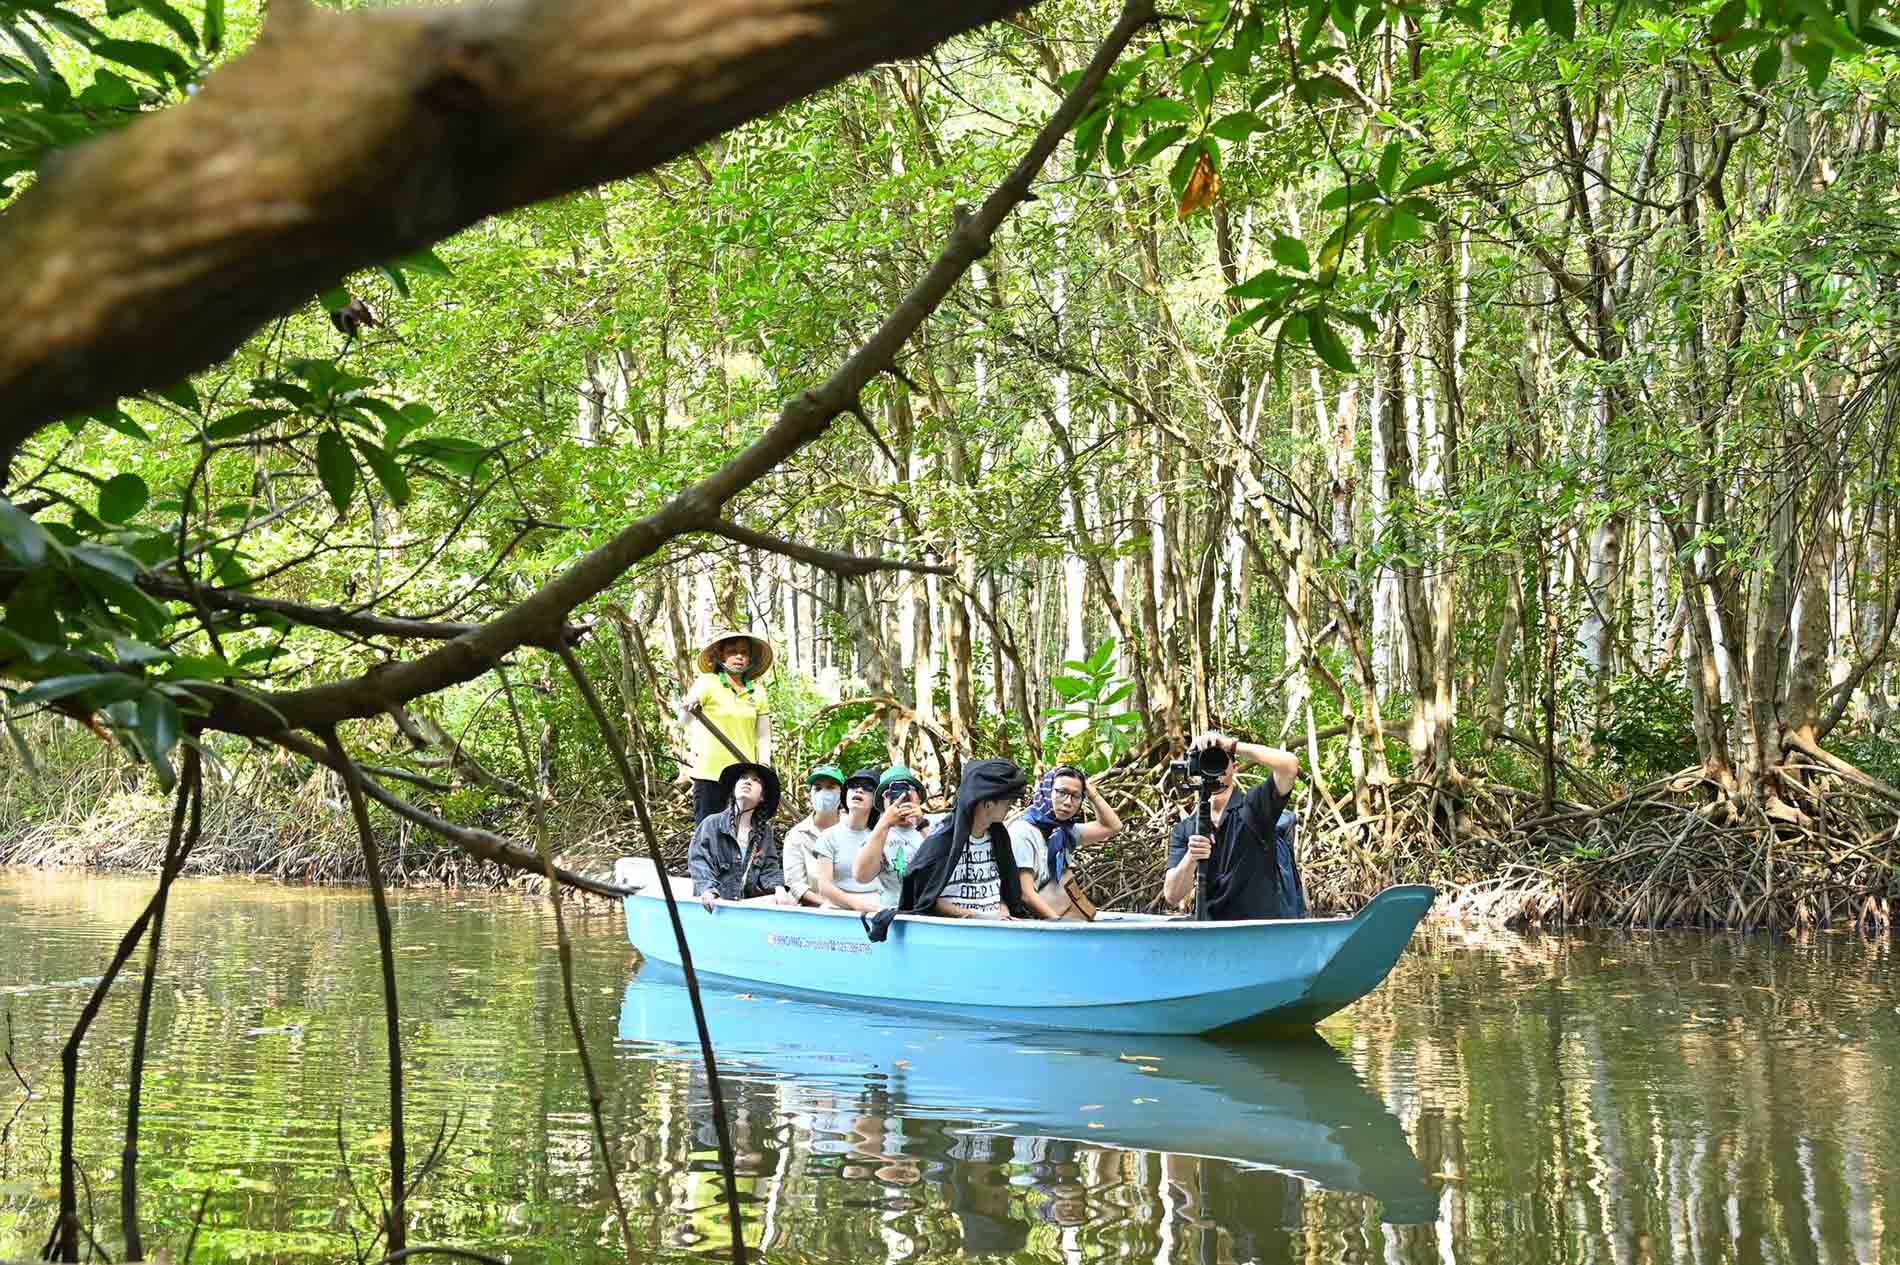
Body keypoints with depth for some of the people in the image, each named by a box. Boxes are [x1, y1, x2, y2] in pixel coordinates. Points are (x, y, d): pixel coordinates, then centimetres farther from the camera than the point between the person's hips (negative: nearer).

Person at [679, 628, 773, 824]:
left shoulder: (757, 692, 10)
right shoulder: (707, 683, -2)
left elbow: (763, 737, 15)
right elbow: (684, 721, -16)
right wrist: (689, 708, -38)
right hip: (710, 776, -4)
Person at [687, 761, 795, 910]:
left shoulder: (764, 831, 19)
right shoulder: (712, 824, 6)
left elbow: (769, 868, 12)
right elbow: (699, 861, -6)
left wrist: (778, 887, -12)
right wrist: (708, 891, -25)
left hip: (750, 900, 3)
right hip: (718, 900, -3)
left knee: (789, 901, -23)